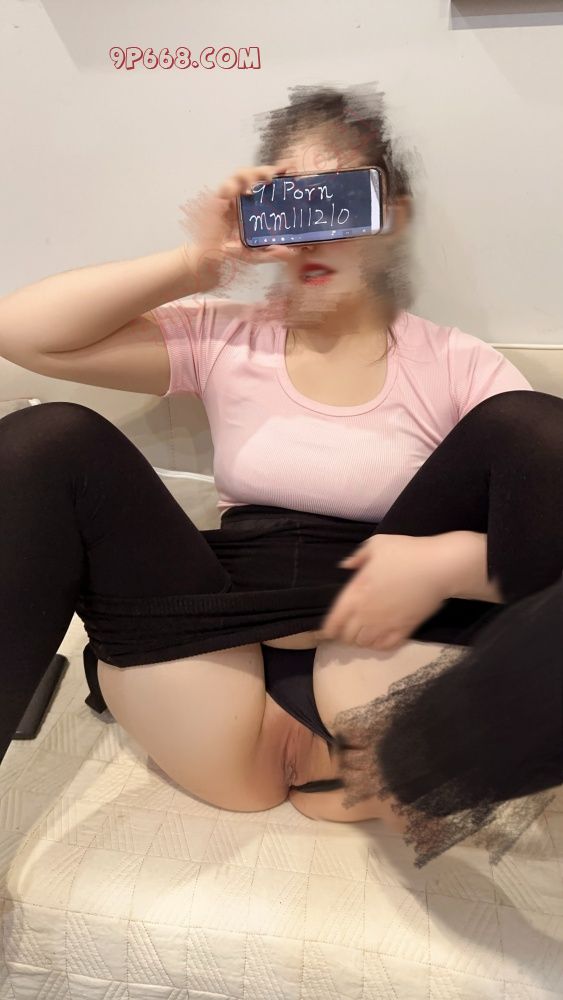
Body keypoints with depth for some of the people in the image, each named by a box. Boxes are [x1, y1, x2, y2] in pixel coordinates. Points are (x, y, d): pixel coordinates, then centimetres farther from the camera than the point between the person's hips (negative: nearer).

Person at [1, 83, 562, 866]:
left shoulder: (457, 366, 7)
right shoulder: (225, 340, 12)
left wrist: (444, 561, -22)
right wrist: (196, 265, -2)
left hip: (387, 668, -1)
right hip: (223, 680, 2)